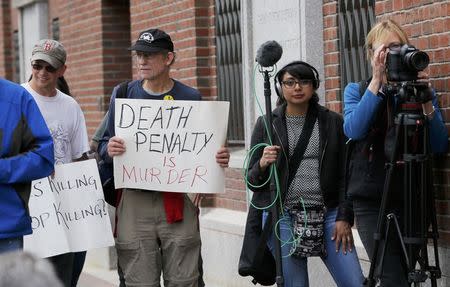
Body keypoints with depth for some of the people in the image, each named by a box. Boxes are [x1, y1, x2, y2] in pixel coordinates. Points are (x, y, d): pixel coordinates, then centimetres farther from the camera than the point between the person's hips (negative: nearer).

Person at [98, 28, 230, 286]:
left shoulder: (191, 98, 6)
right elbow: (105, 145, 9)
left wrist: (220, 158, -10)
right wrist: (109, 150, -14)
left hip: (179, 202, 0)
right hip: (135, 201, 0)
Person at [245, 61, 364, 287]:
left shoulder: (333, 122, 8)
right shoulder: (266, 124, 6)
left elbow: (344, 175, 8)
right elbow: (252, 180, 7)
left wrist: (344, 217, -1)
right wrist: (263, 164, -14)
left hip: (328, 215, 1)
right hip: (283, 217, -1)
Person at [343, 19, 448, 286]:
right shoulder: (357, 91, 7)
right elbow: (354, 129, -14)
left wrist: (425, 101, -14)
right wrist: (377, 81, -16)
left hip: (413, 198, 2)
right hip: (372, 201, -2)